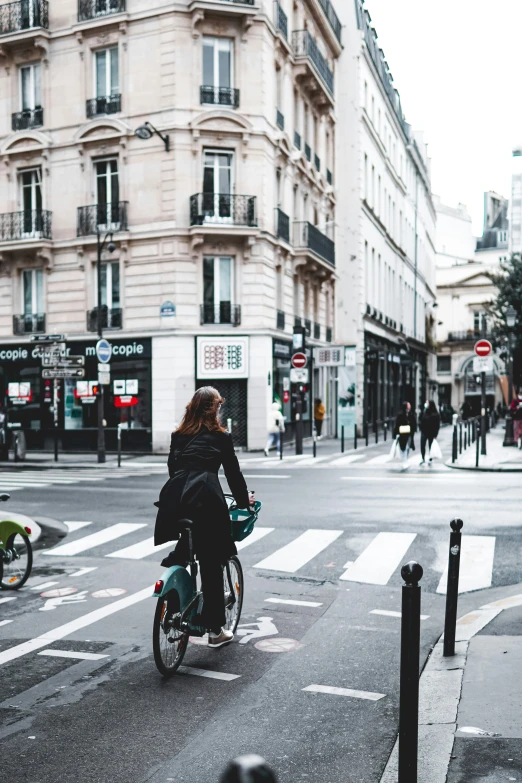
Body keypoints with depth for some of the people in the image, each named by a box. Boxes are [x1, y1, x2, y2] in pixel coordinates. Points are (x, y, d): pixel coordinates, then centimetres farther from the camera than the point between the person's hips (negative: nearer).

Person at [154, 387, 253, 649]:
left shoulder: (178, 435, 19)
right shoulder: (221, 437, 9)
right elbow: (233, 472, 12)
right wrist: (244, 501, 27)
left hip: (174, 499, 4)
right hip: (205, 498, -4)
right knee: (212, 566, 6)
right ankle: (215, 630, 13)